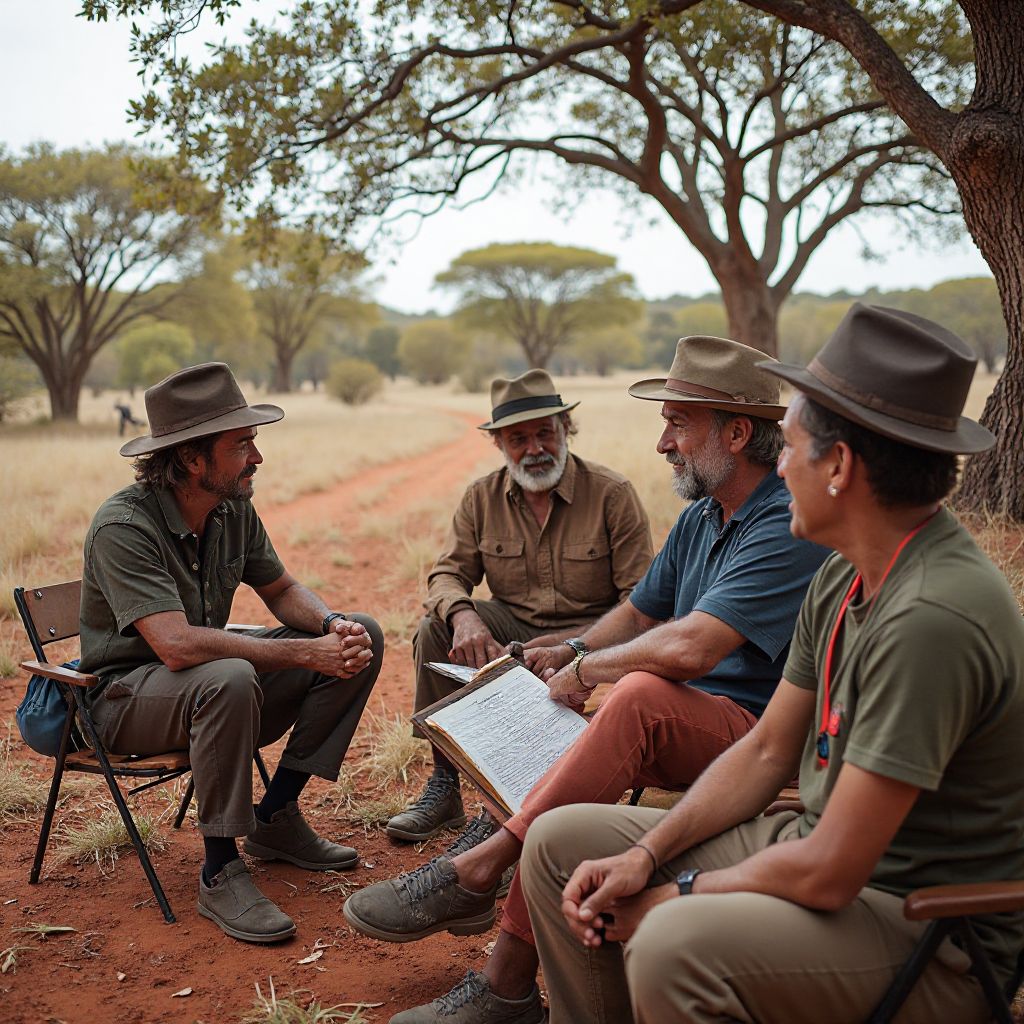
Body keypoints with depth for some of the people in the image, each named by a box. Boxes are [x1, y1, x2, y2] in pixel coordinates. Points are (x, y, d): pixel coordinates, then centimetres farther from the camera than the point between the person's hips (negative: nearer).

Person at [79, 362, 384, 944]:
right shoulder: (124, 526, -26)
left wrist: (334, 626, -15)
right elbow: (177, 646, -36)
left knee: (363, 637, -5)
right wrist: (307, 654, -35)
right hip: (127, 695, -8)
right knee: (228, 680, -41)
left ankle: (276, 817, -1)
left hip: (209, 687, 8)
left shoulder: (234, 508, -2)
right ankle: (221, 872, -23)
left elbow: (282, 589, 9)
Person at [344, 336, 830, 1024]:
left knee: (641, 695, -36)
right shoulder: (699, 518, 14)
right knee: (556, 816, -16)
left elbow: (688, 649, -29)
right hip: (678, 734, 8)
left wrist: (586, 671, -13)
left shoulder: (789, 527, -17)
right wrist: (572, 652, 7)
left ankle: (478, 869, -29)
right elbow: (640, 613, 26)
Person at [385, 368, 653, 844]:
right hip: (511, 625, 4)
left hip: (586, 630, -4)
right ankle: (444, 785, -12)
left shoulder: (612, 493, -10)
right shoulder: (482, 497, 2)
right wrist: (463, 616, -26)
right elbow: (448, 573, -1)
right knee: (434, 630, -21)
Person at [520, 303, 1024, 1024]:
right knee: (561, 842, 4)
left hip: (936, 937, -9)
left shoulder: (932, 616, -28)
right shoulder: (843, 580, 3)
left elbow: (827, 876, -27)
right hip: (828, 851, 9)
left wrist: (678, 894, -11)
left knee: (675, 948, -36)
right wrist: (645, 856, -2)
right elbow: (767, 753, 9)